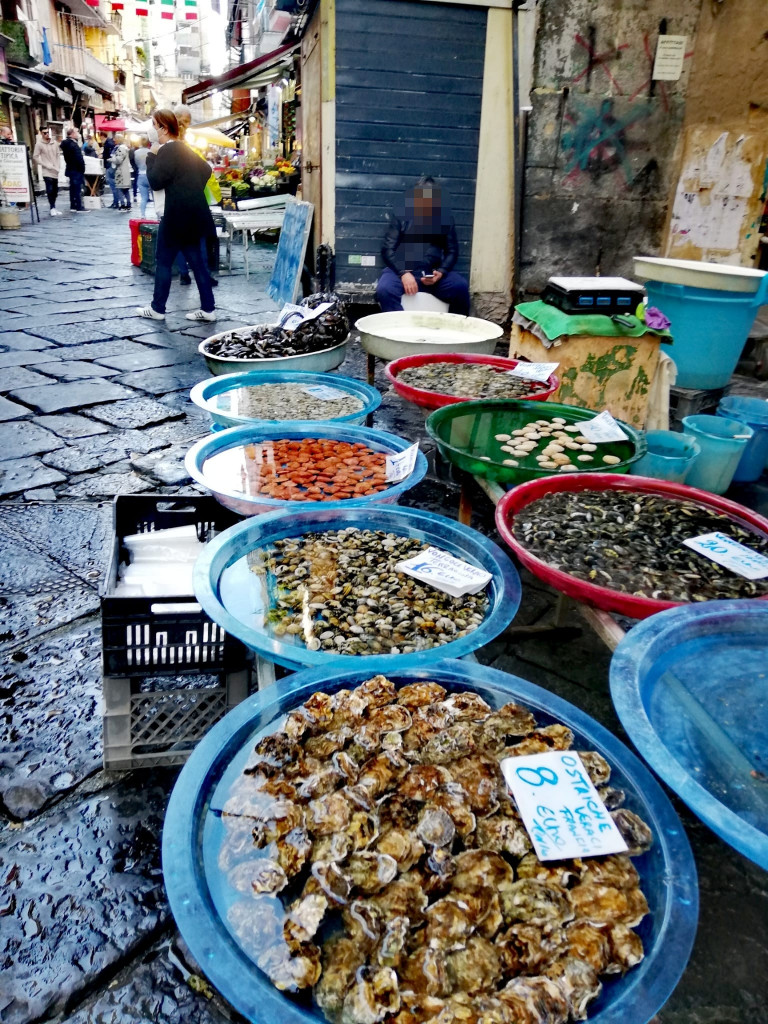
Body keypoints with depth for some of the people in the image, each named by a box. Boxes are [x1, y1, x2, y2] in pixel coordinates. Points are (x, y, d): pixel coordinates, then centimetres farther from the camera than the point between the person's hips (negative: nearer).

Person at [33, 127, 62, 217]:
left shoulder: (54, 142, 8)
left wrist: (57, 165, 1)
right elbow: (35, 157, -6)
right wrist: (46, 165, -11)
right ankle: (52, 208, -9)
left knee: (55, 190, 8)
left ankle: (53, 207, 17)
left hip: (55, 171, 5)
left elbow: (58, 154, 14)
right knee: (50, 190, -12)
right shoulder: (39, 144, -5)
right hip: (47, 171, -5)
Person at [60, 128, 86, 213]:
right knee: (78, 189, -7)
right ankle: (79, 207, -7)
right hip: (77, 170, -10)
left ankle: (73, 206, 19)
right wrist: (82, 169, -11)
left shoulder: (66, 144, 12)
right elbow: (79, 159, -21)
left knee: (73, 188, 14)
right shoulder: (73, 145, -17)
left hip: (70, 169, 10)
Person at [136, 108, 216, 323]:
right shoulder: (184, 149, 15)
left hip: (178, 215, -9)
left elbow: (155, 181, -14)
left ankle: (157, 309, 7)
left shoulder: (167, 150, -12)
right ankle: (208, 309, 8)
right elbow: (206, 171, 25)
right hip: (194, 213, 9)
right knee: (196, 260, 9)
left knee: (164, 261, 0)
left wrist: (152, 156, -4)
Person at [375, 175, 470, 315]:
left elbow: (452, 250, 11)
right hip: (401, 270, -1)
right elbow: (387, 249, 0)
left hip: (432, 272, 2)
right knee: (384, 290, -33)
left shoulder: (445, 217, 12)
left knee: (461, 287, -25)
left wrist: (441, 272, -10)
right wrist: (403, 273, -18)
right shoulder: (400, 215, 6)